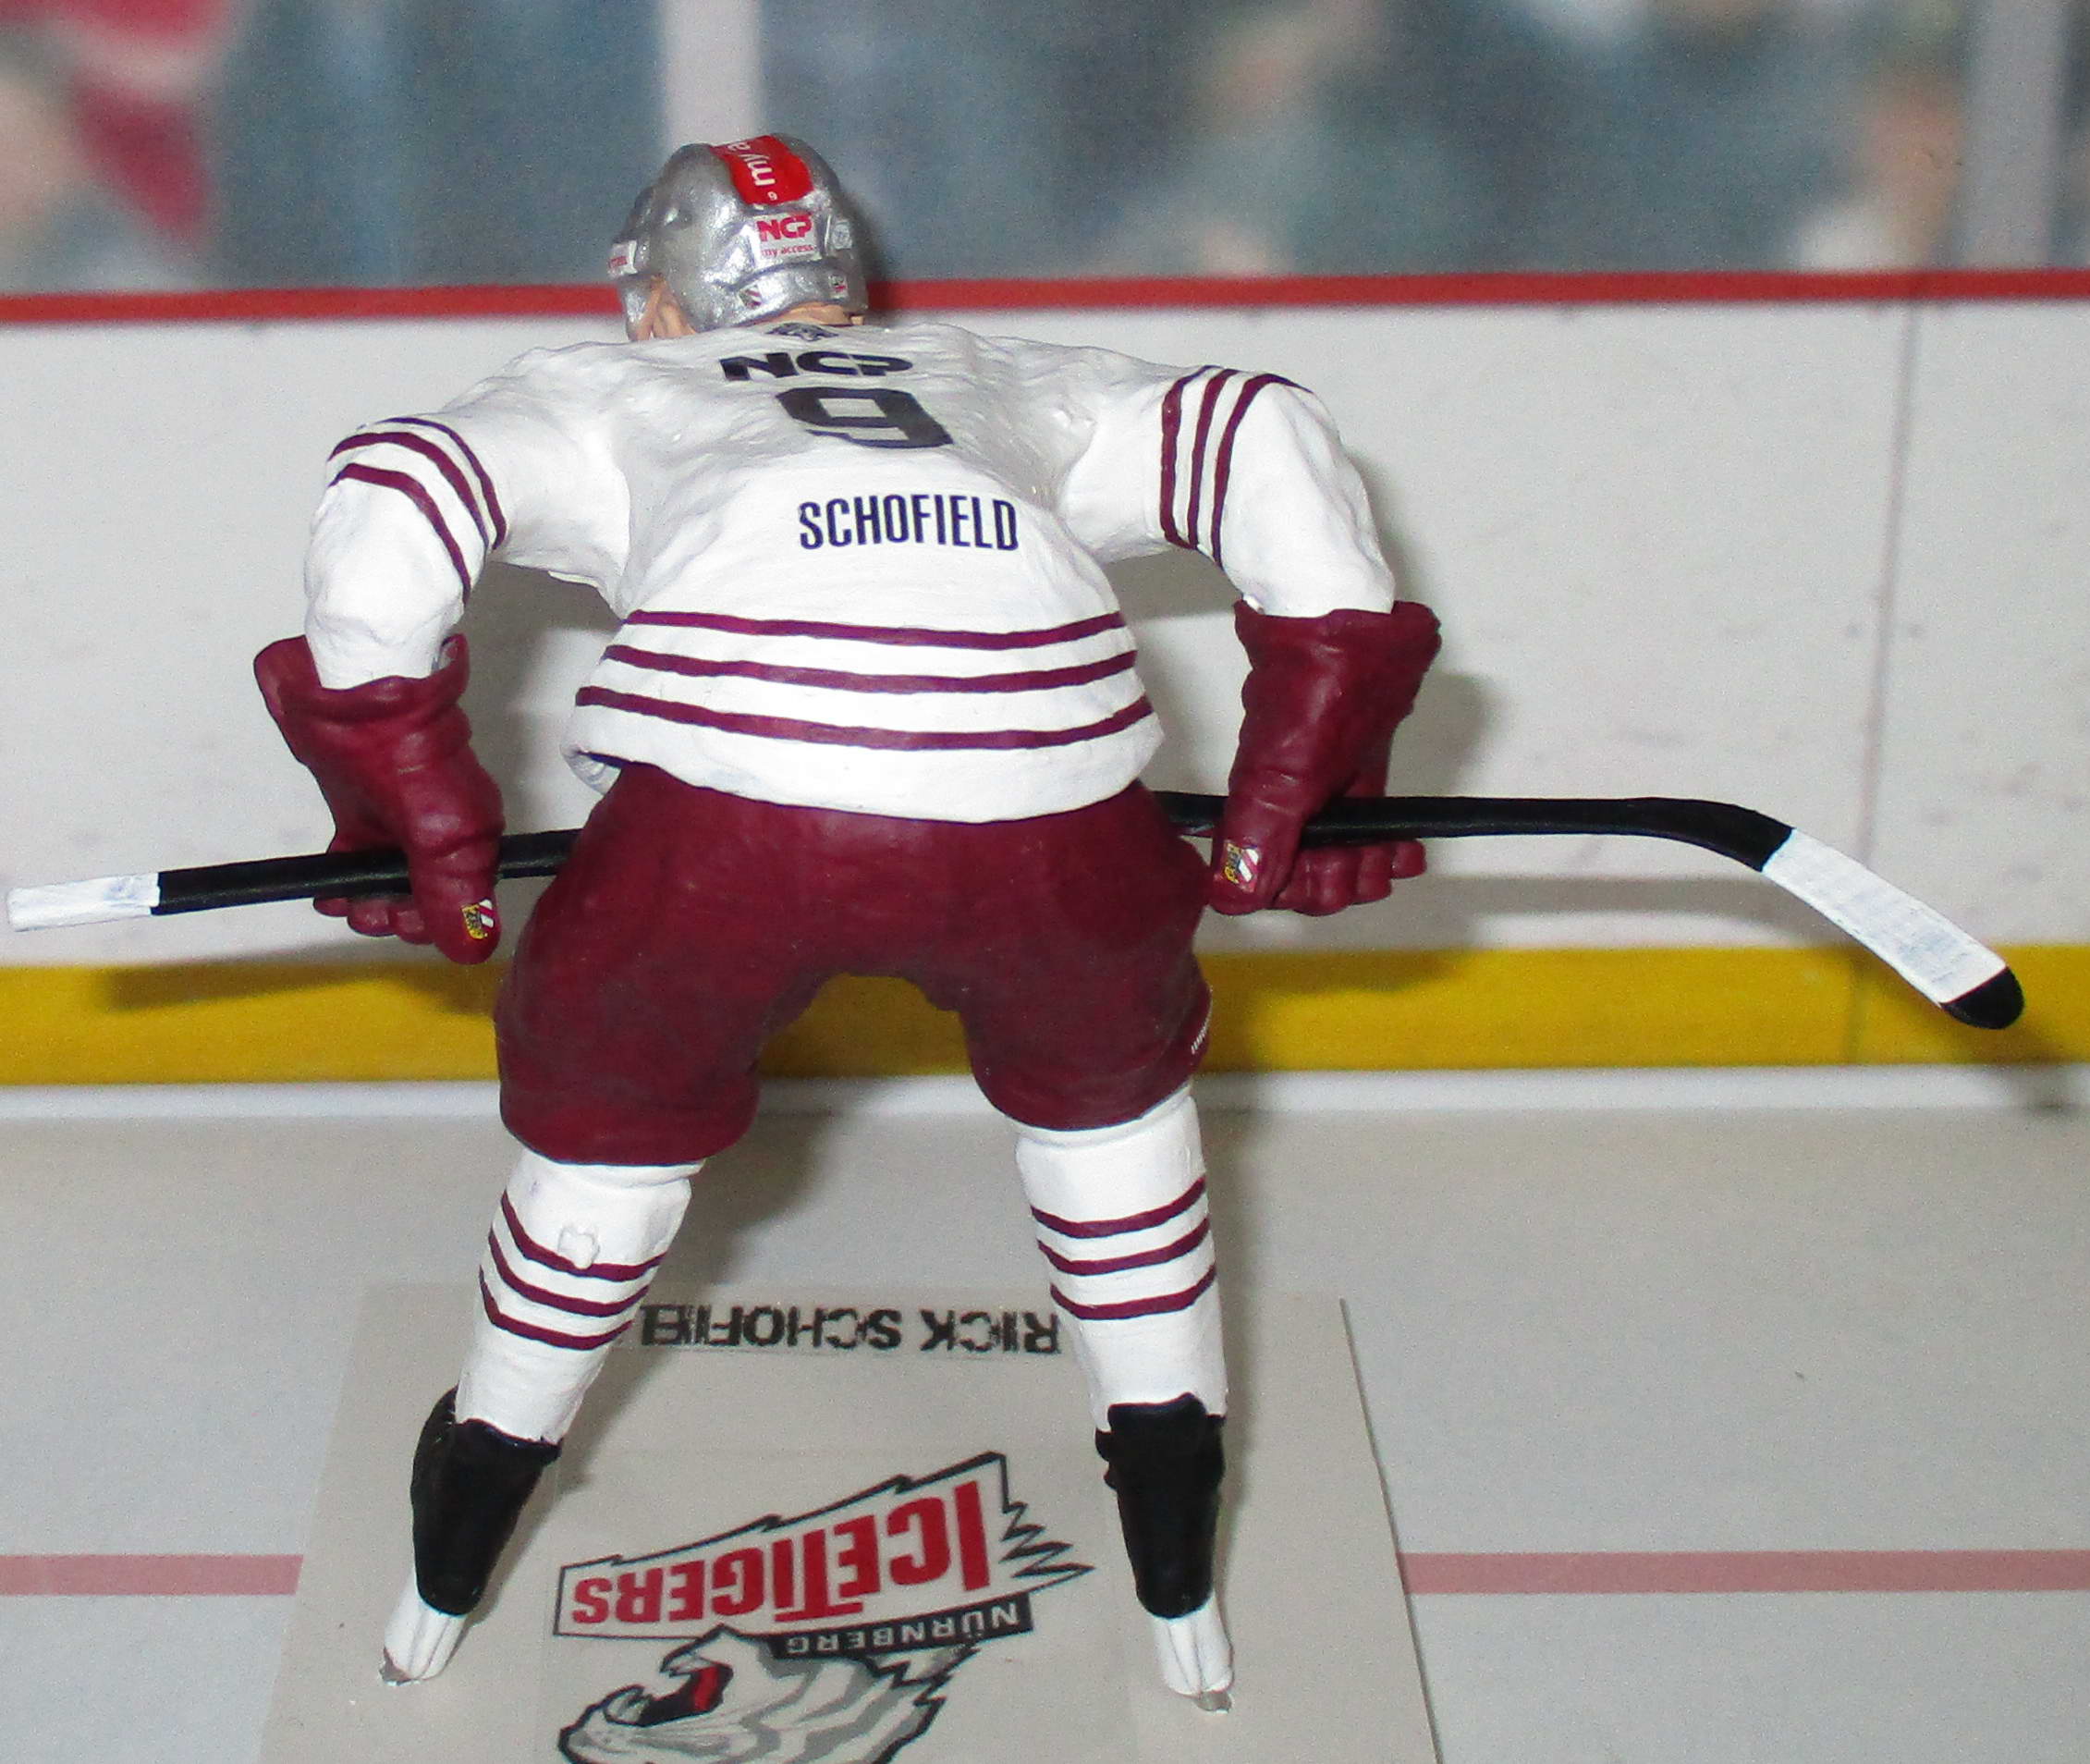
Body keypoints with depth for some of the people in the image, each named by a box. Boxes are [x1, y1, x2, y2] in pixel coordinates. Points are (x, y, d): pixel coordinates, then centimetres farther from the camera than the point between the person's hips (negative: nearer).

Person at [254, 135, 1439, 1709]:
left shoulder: (606, 395, 32)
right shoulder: (998, 385, 38)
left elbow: (393, 501, 15)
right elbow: (1265, 441, 27)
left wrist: (418, 823, 19)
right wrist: (1301, 787, 25)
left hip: (730, 790, -1)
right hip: (1046, 795, 1)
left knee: (613, 1108, 27)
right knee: (1109, 1089, 31)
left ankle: (445, 1583, 42)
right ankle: (1183, 1591, 34)